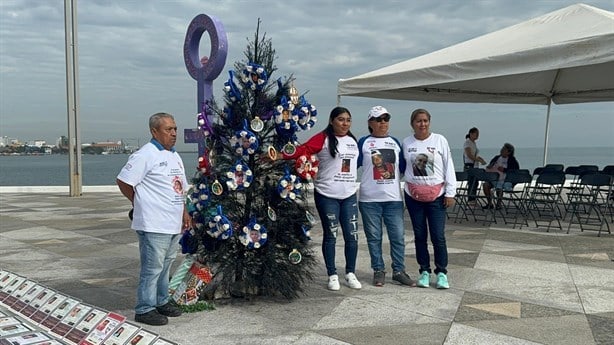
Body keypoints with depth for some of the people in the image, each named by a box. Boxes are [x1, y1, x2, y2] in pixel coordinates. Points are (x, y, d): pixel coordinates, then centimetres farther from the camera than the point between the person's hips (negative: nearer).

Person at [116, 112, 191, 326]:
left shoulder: (175, 156, 16)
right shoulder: (145, 155, -13)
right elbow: (123, 182, -14)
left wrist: (184, 212, 14)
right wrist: (141, 203, -2)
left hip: (174, 224, 9)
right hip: (154, 225, -9)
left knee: (165, 265, 18)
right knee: (152, 268, -3)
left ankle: (162, 302, 31)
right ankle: (145, 310, 8)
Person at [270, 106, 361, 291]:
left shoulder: (353, 141, 11)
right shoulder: (323, 138, -8)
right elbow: (303, 149, -20)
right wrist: (281, 155, -33)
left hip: (349, 195, 5)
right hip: (327, 195, -5)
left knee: (352, 235, 6)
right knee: (330, 235, 4)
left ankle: (351, 273, 22)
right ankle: (332, 275, 17)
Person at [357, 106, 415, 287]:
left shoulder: (395, 142, 13)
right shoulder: (364, 142, 3)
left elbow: (403, 167, 16)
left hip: (394, 198, 3)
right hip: (369, 199, -2)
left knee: (398, 236, 2)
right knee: (374, 237, 5)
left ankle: (399, 271, 11)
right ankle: (378, 271, 15)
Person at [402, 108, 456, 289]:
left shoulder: (440, 140, -2)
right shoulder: (406, 143, 3)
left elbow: (449, 167, -1)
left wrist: (450, 193, -3)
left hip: (436, 195, -2)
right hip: (413, 195, 2)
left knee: (438, 236, -2)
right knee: (420, 235, 9)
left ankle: (442, 272, 12)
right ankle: (424, 271, 20)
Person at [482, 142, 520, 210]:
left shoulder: (512, 160, 1)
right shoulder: (496, 158, 15)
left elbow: (516, 170, -10)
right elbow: (489, 166, 22)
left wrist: (504, 170, -19)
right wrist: (489, 167, -4)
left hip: (506, 180, -5)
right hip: (494, 178, 5)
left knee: (499, 187, -35)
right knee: (485, 185, -22)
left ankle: (498, 204, -11)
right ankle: (489, 203, -8)